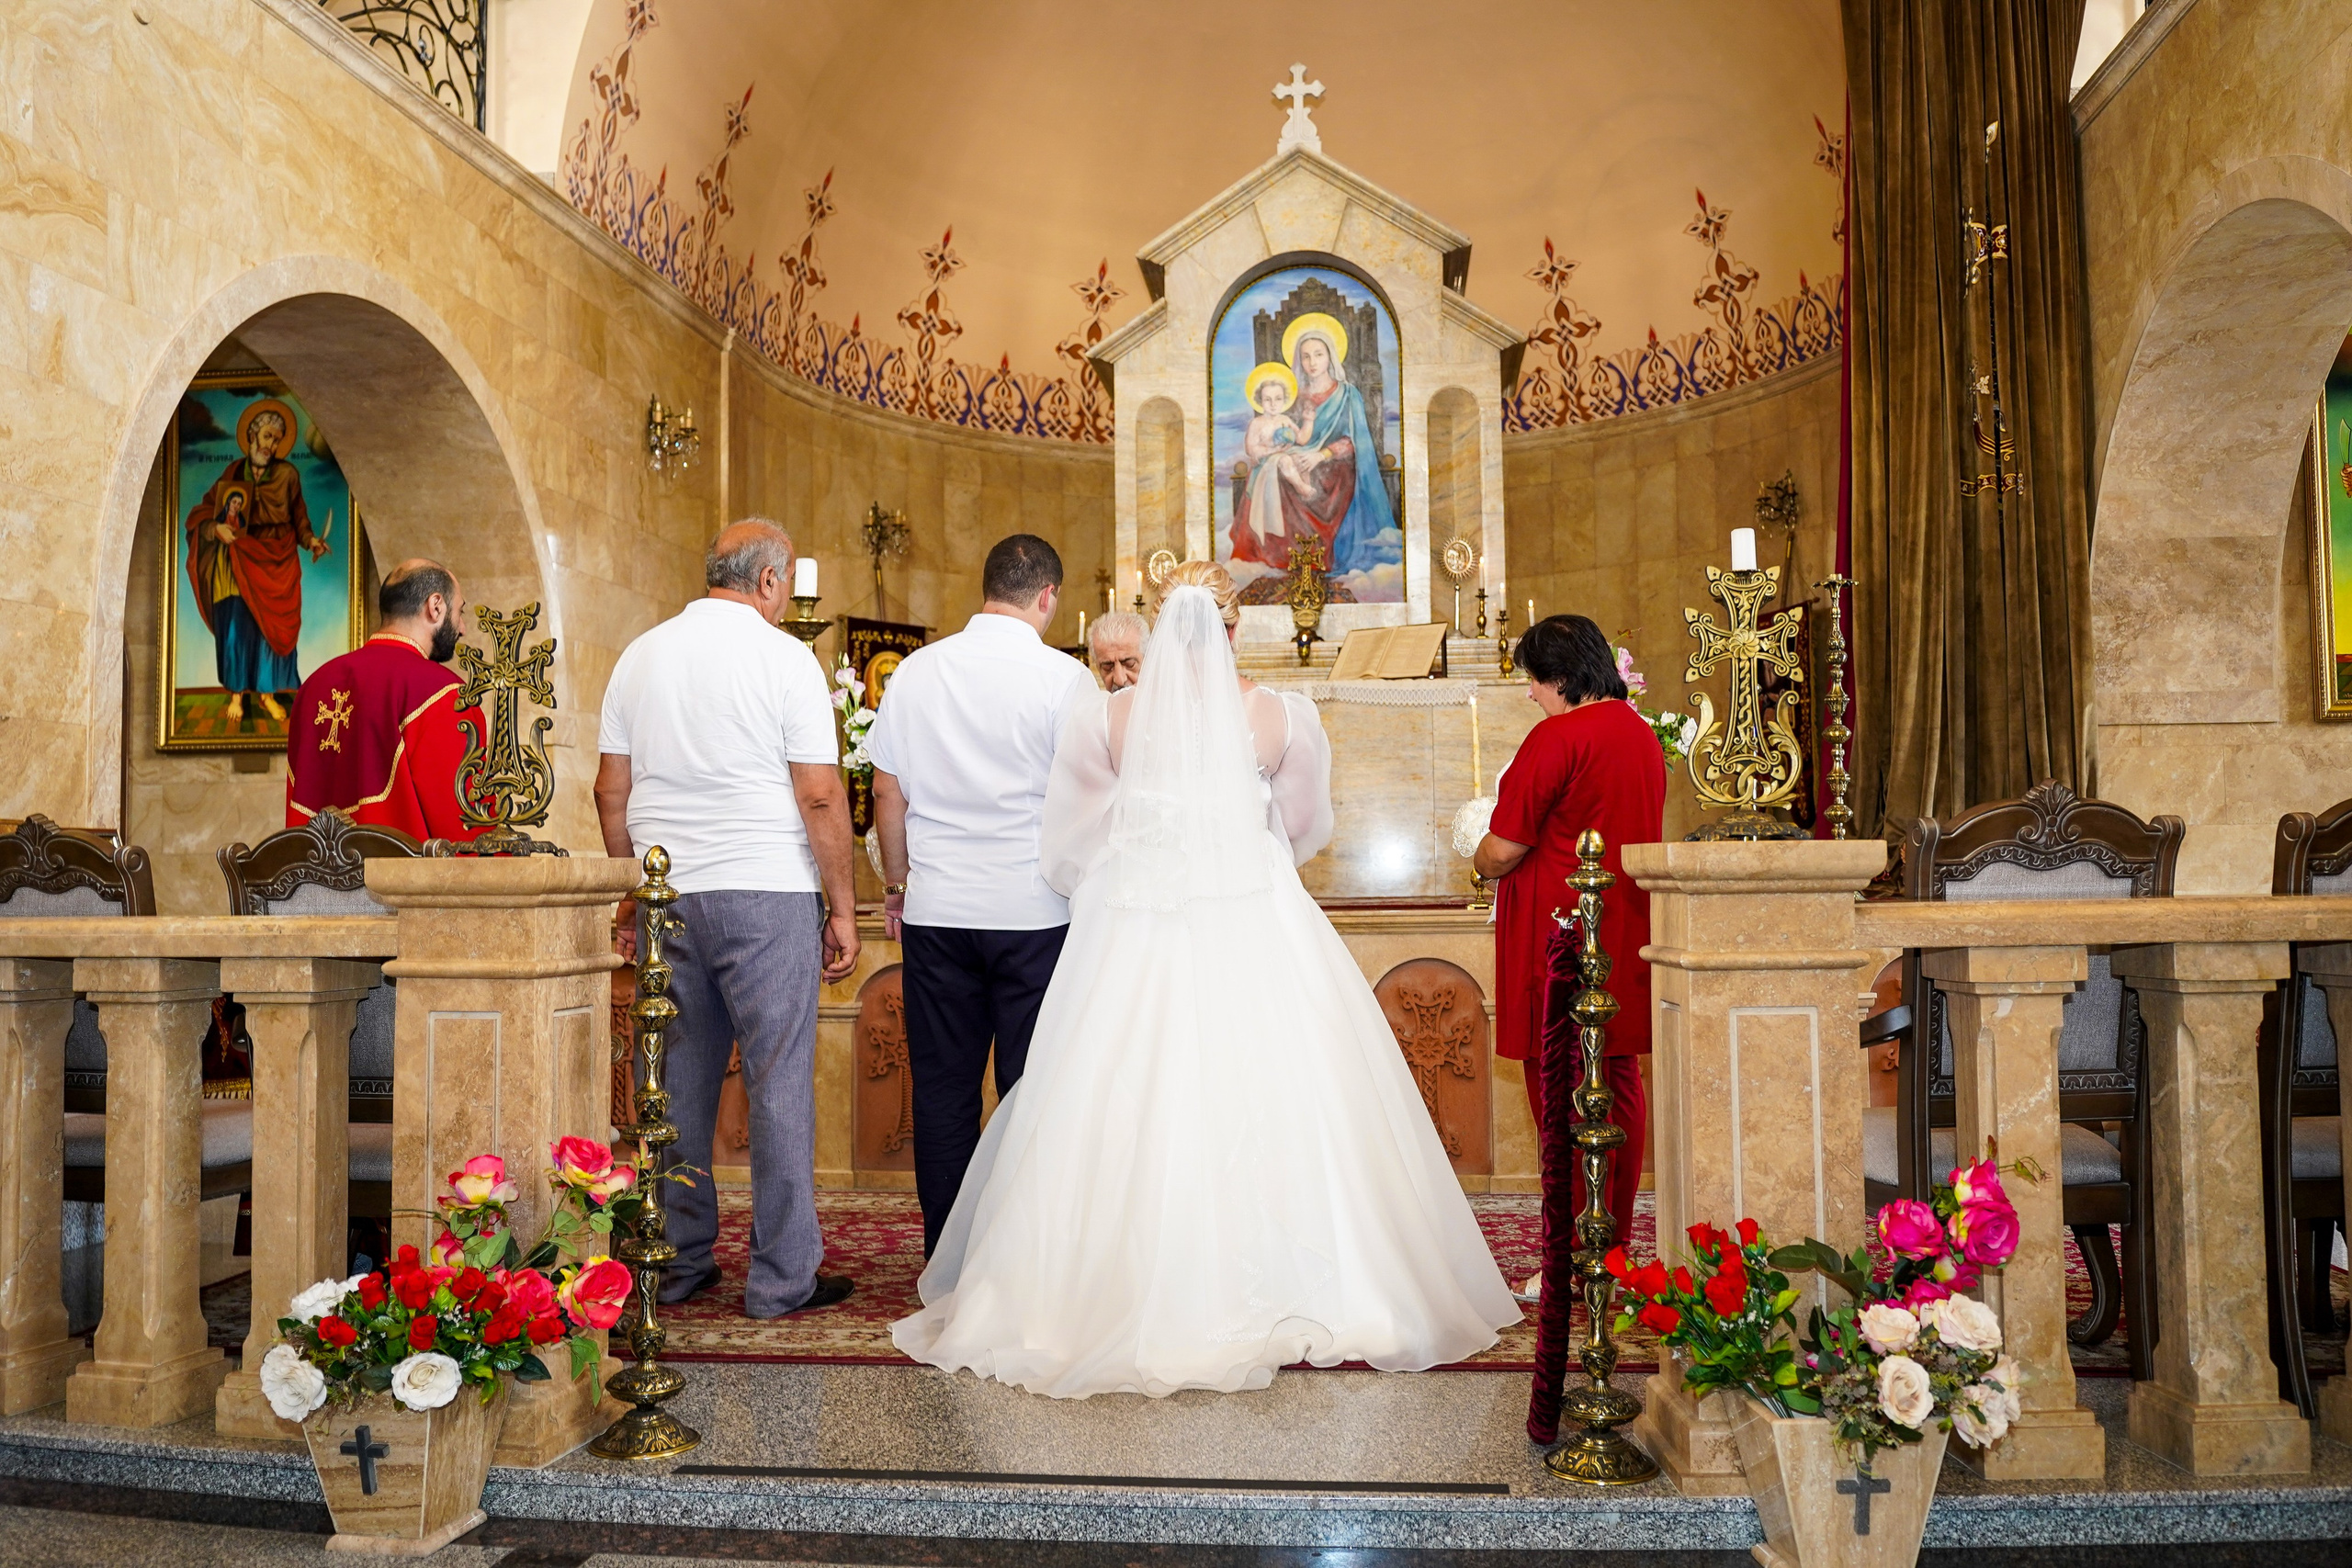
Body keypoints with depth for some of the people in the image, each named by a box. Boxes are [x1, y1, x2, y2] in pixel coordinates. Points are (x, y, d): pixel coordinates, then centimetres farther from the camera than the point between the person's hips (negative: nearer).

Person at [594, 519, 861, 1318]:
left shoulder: (640, 655, 11)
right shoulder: (784, 657, -6)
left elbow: (611, 791, 12)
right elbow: (820, 796, -9)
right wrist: (843, 907, -3)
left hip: (665, 895, 5)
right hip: (767, 893, -5)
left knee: (677, 1081, 11)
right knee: (779, 1081, 1)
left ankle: (673, 1262, 21)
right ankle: (783, 1277, 7)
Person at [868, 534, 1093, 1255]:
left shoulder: (916, 671, 5)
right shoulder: (1063, 677, -5)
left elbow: (888, 794, 8)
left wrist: (896, 885, 20)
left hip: (936, 912, 3)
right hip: (1034, 912, -3)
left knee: (943, 1089, 9)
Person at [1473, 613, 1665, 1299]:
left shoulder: (1558, 736, -15)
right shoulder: (1642, 733, 12)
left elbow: (1505, 847, -16)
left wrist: (1482, 863, 7)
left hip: (1560, 935, -9)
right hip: (1627, 928, 9)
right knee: (1619, 1083, 13)